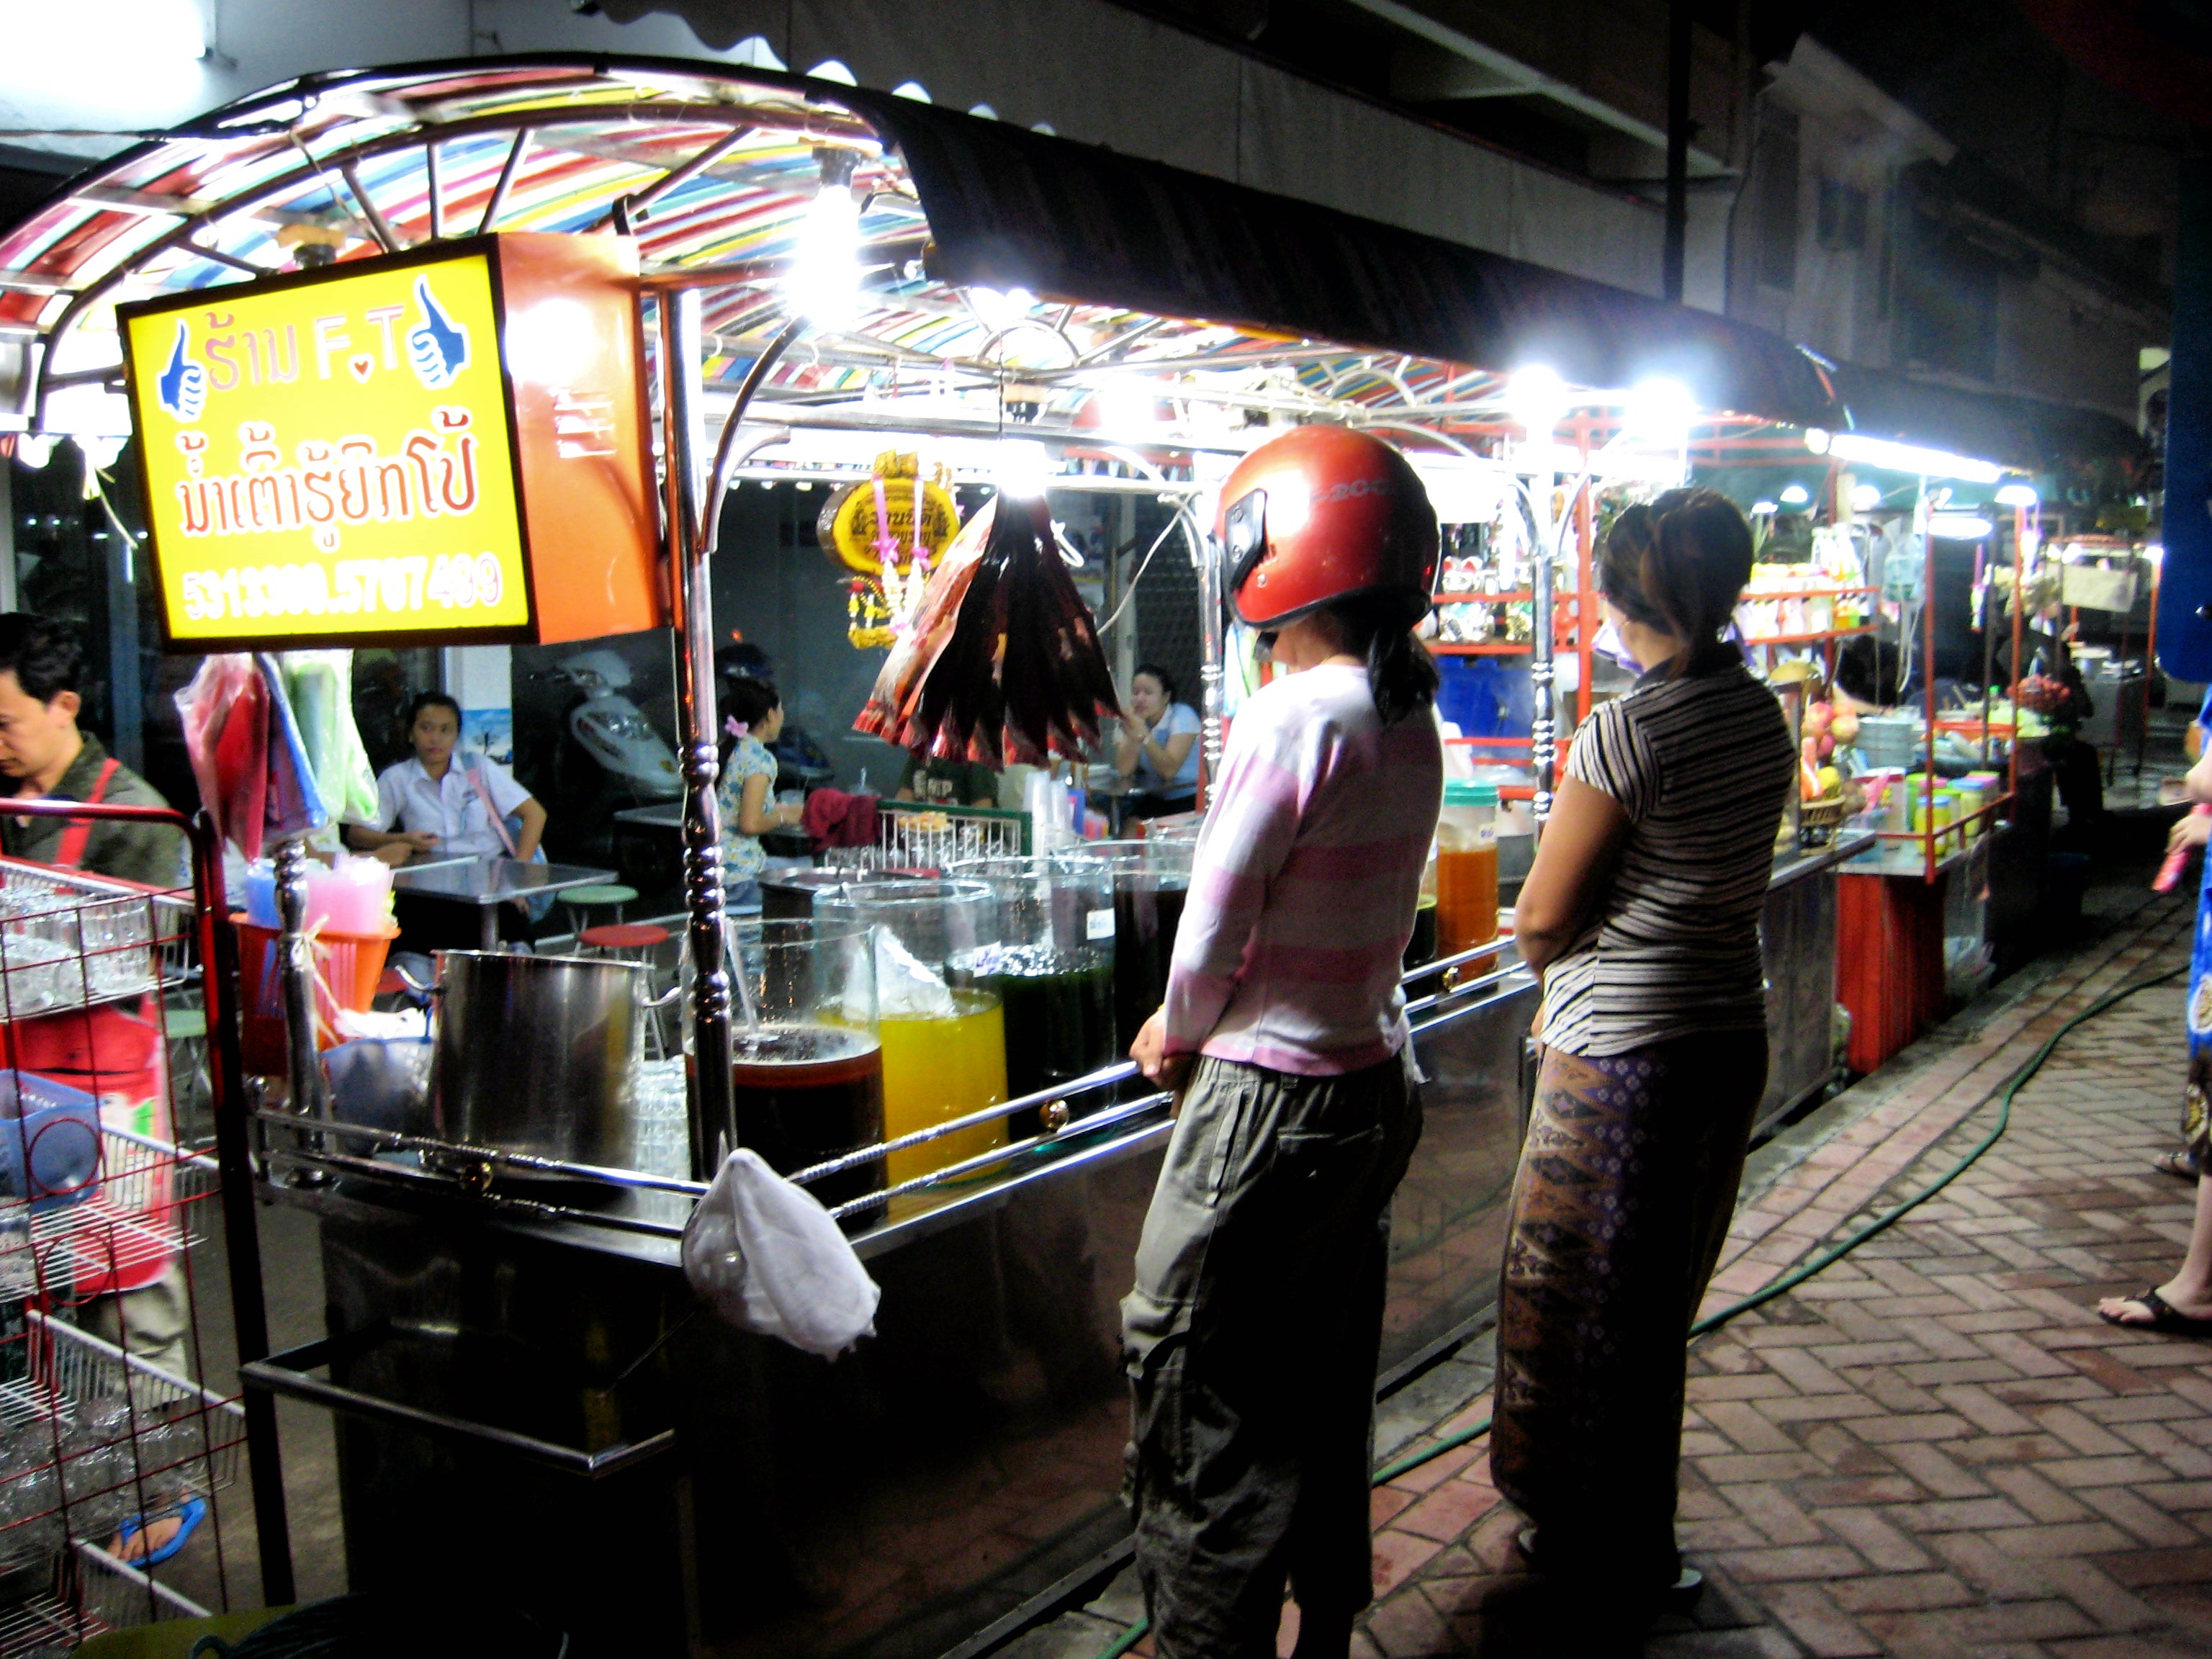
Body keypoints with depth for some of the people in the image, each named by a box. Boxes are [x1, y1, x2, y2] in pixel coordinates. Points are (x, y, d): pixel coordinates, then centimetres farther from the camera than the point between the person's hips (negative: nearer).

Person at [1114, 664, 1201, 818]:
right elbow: (1124, 770, -9)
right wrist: (1133, 736, -21)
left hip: (1189, 799, -3)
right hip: (1153, 798, 3)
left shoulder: (1183, 715, -9)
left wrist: (1143, 735, -27)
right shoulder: (1129, 721, 4)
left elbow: (1169, 770, -20)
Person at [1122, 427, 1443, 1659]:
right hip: (1379, 1082, 9)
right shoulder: (1413, 719, 5)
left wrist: (1178, 1035, 3)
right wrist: (1203, 1024, 12)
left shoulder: (1294, 717, -20)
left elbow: (1215, 926, -16)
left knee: (1199, 1391, 6)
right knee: (1330, 1384, 21)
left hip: (1275, 1099, -9)